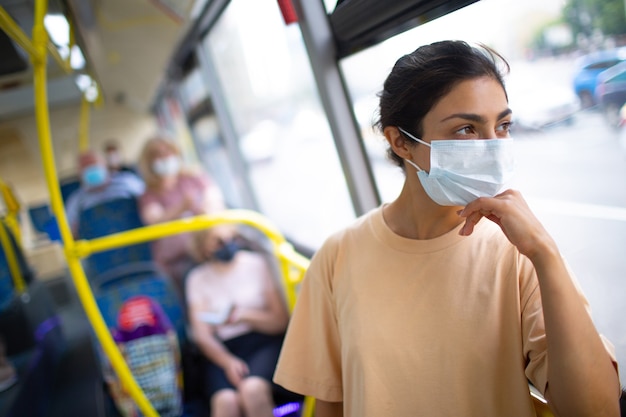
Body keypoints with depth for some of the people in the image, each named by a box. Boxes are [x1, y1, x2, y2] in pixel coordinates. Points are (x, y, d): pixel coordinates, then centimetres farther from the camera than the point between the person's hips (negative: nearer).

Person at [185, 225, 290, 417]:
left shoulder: (255, 263, 6)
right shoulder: (198, 278, 9)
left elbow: (281, 320, 6)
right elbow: (203, 335, 3)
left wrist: (246, 316, -13)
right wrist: (227, 362, -16)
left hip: (264, 343, 0)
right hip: (223, 352, 1)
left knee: (253, 389, -33)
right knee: (225, 401, -31)